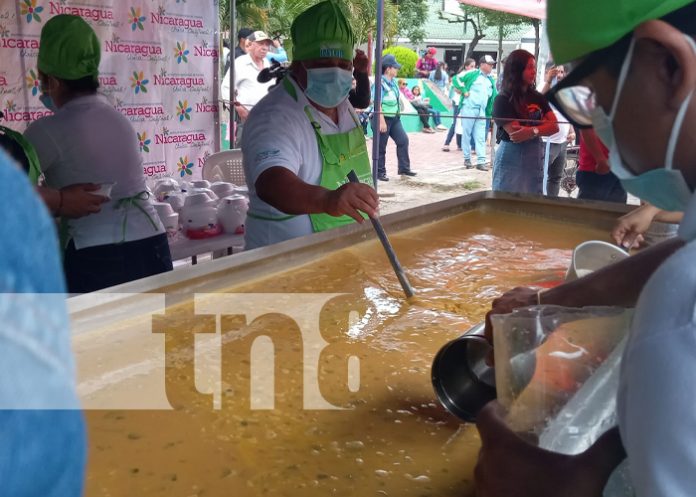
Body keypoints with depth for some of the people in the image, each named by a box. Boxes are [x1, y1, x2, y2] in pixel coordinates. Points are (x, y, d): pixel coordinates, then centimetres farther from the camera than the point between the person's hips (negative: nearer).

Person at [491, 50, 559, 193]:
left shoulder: (537, 97, 9)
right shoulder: (503, 100, -9)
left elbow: (554, 126, -1)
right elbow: (515, 134, -18)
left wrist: (532, 131, -19)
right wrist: (542, 124, -7)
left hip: (536, 161, 6)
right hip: (511, 163, -6)